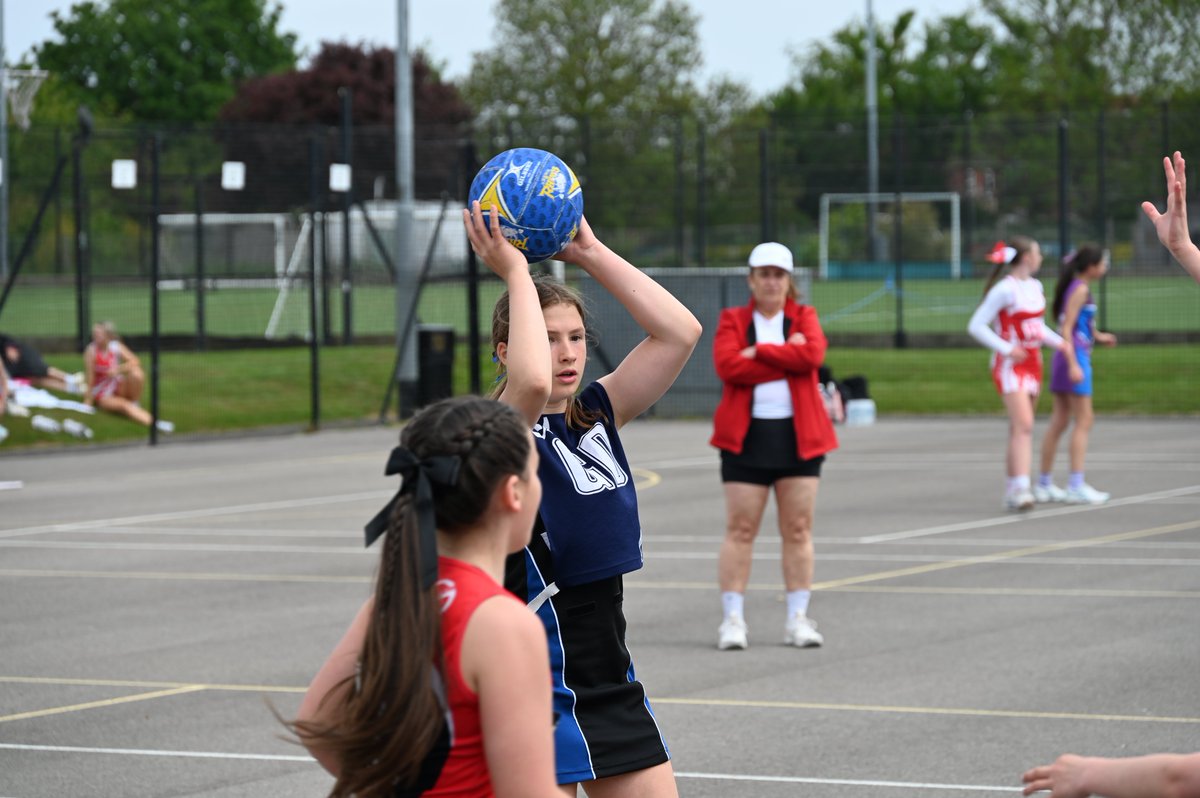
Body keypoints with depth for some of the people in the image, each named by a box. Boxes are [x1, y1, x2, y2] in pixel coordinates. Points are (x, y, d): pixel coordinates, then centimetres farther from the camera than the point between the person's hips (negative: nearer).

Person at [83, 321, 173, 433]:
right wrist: (88, 400, -15)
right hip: (103, 395, -3)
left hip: (118, 388, 3)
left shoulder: (116, 346, -5)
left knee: (137, 373, -26)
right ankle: (153, 423, -49)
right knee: (124, 405, -34)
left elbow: (135, 362, -12)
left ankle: (133, 403, -8)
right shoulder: (91, 351, -14)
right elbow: (90, 376, -14)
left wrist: (118, 369, -26)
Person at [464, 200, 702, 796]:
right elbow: (531, 383, -36)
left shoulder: (597, 414, 7)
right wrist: (514, 272, -24)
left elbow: (679, 332, 0)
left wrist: (590, 253, -3)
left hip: (610, 670, 7)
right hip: (543, 674, -7)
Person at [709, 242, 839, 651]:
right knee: (740, 529, -3)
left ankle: (798, 619, 8)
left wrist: (759, 351, -10)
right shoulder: (732, 320, 6)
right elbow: (727, 365, -12)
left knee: (798, 530, 3)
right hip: (746, 435, -1)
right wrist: (786, 358, -11)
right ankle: (733, 619, -1)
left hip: (798, 435, 1)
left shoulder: (804, 317, 9)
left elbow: (813, 354, -12)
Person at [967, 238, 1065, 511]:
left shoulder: (1035, 287, 12)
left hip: (1032, 363, 8)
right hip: (1011, 364, -8)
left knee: (1020, 428, 10)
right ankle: (1021, 488, -25)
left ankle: (1012, 489, 16)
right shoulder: (1005, 289, -13)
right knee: (1024, 426, -19)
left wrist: (1060, 343, 8)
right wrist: (1006, 349, -20)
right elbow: (976, 326, -14)